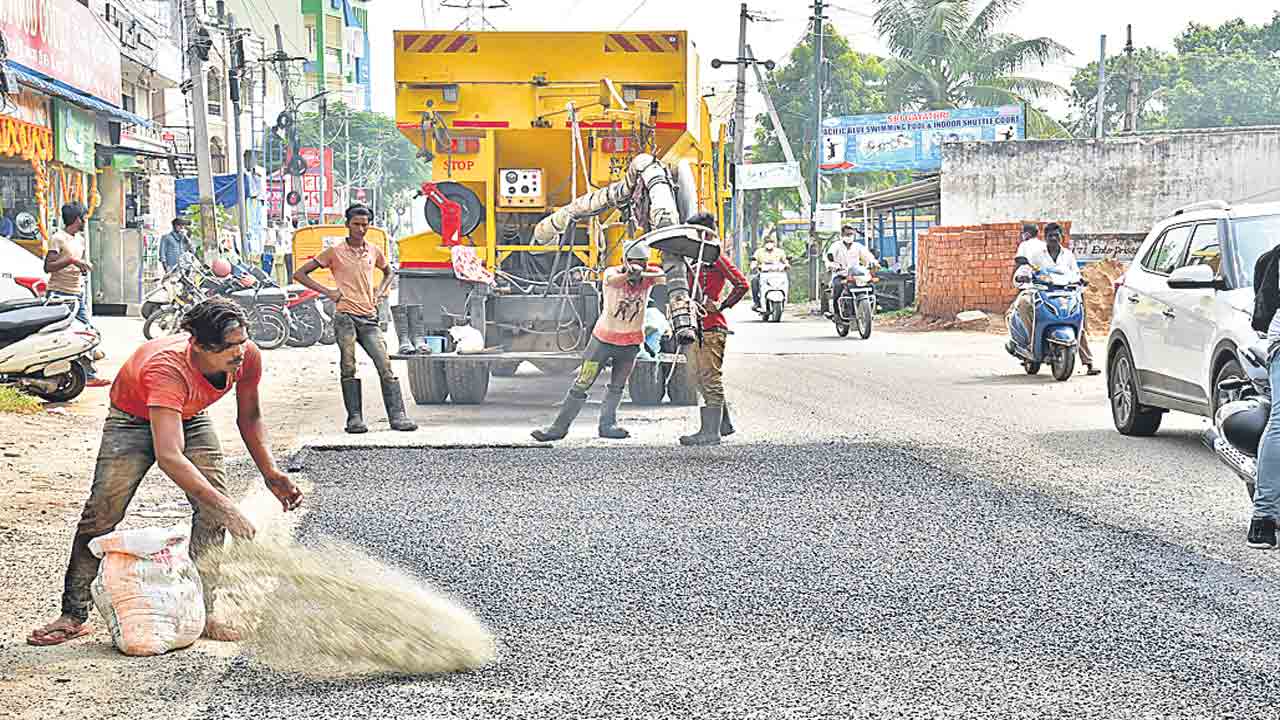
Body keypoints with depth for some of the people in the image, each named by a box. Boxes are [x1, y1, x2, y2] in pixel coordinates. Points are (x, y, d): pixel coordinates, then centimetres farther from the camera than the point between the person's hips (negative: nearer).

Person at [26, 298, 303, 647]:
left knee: (213, 510, -12)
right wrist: (223, 505, -58)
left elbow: (249, 417, -6)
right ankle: (73, 616, 1)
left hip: (191, 417, 4)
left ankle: (201, 614, -4)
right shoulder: (167, 368, -45)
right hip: (133, 418, -4)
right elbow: (168, 457, -54)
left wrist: (270, 473, -16)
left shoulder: (248, 357, -28)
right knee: (102, 511, -12)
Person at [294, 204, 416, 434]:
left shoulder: (373, 251, 14)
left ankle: (397, 416, -6)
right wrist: (327, 292, -3)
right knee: (348, 368, -4)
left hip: (369, 319, 3)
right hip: (345, 317, -3)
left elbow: (389, 272, 35)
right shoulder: (335, 252, 3)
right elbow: (300, 274, 4)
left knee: (385, 366, -5)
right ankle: (354, 418, 0)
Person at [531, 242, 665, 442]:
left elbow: (663, 278, -34)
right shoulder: (613, 272, -18)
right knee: (581, 385, 1)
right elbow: (613, 281, -42)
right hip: (604, 338, -2)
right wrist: (628, 274, -64)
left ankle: (607, 424, 28)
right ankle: (559, 427, 7)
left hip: (631, 342, 2)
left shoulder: (649, 275, -11)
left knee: (617, 387, 13)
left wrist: (644, 273, -55)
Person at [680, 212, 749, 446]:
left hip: (712, 327, -10)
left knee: (710, 379, -8)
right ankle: (723, 423, 26)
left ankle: (710, 432, -7)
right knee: (702, 379, 15)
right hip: (698, 328, 10)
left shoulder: (717, 258, -10)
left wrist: (721, 306, -13)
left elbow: (742, 284, -14)